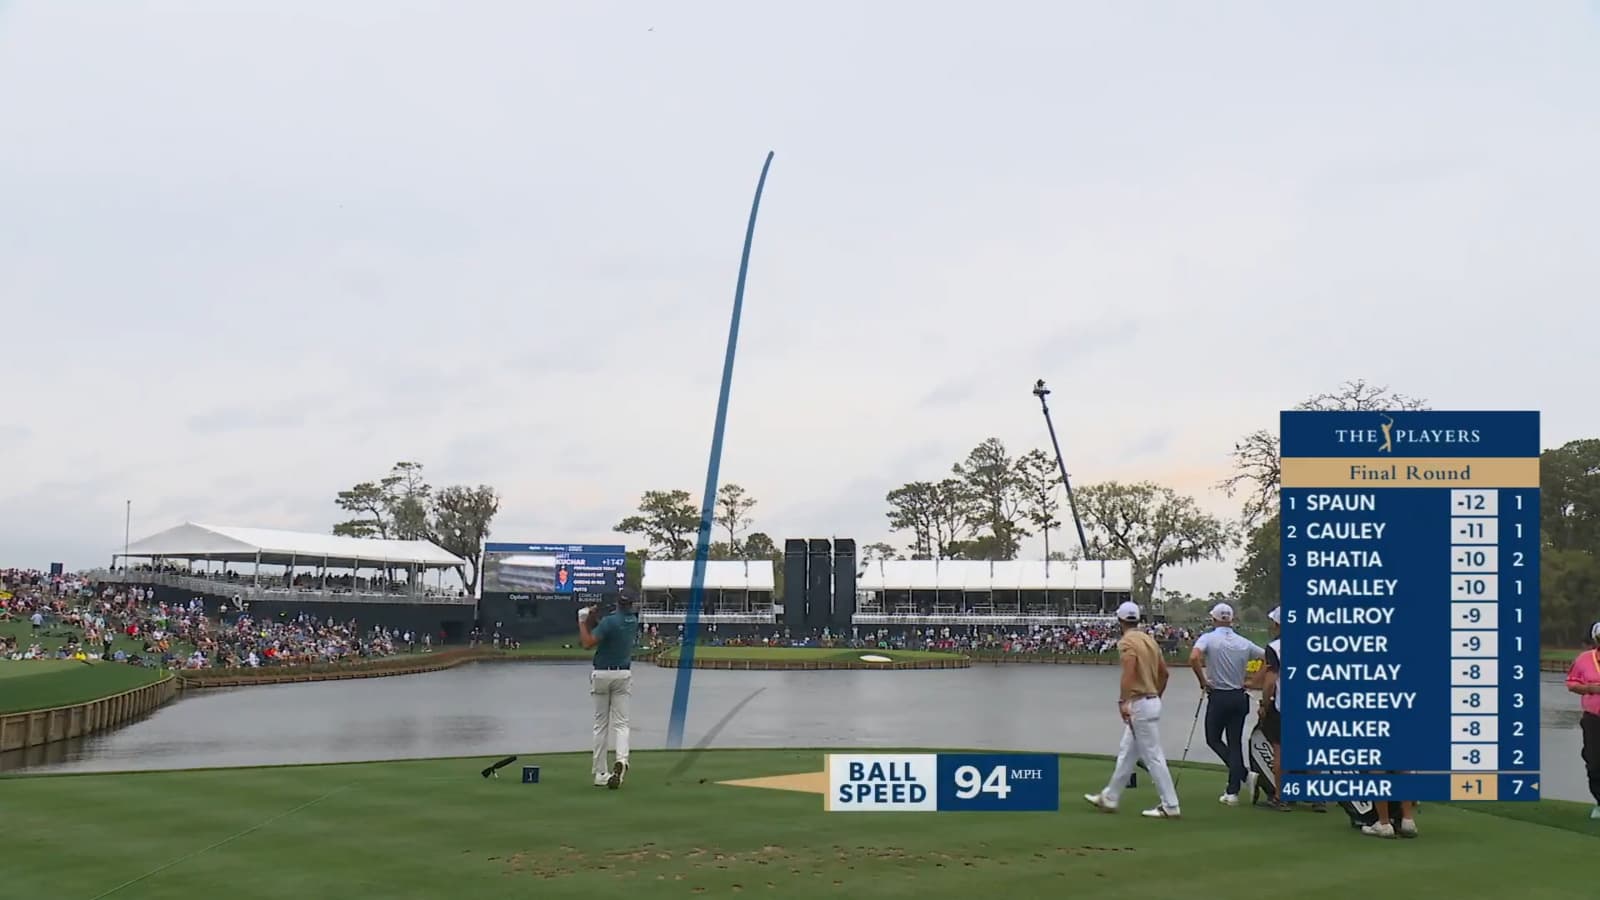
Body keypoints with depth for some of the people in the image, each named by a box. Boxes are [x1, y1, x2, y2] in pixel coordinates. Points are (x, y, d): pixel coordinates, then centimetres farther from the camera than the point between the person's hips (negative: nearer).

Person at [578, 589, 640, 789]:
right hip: (623, 675, 3)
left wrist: (582, 622, -11)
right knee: (620, 723, 2)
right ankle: (621, 759, -26)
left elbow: (587, 644, -20)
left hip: (602, 675, -3)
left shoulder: (609, 621, -15)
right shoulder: (634, 622, 3)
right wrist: (594, 619, 7)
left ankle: (600, 773, 8)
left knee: (601, 724, 7)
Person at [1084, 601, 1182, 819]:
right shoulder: (1149, 639, 13)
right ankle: (1109, 798, 26)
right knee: (1126, 754, 17)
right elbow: (1164, 672, 17)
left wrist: (1124, 701, -30)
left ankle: (1170, 806, -3)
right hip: (1152, 701, 9)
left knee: (1153, 757, -6)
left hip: (1139, 704, -9)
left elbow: (1129, 671, -27)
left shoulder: (1127, 642, -13)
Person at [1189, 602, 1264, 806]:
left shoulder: (1208, 638, -9)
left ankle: (1244, 774, -6)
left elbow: (1194, 658, -27)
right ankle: (1232, 792, 6)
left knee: (1213, 739, 12)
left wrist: (1203, 681, -14)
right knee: (1235, 743, 9)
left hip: (1218, 697, -4)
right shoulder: (1243, 643, 2)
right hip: (1239, 697, 4)